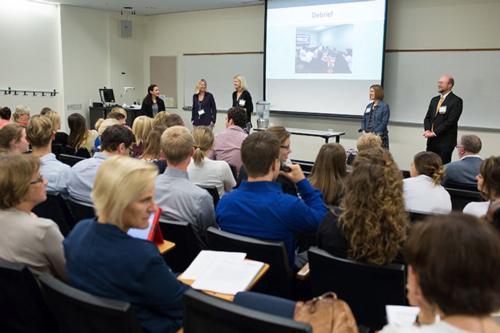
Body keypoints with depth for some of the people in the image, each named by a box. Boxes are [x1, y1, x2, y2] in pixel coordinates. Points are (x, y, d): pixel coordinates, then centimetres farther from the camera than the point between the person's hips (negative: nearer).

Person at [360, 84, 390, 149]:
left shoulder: (384, 106, -5)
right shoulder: (369, 106, 14)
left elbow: (384, 122, -12)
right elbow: (363, 120, 16)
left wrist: (375, 133, -17)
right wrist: (364, 131, 0)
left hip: (379, 136, -6)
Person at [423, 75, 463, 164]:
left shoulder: (456, 101, -6)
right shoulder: (434, 100, 16)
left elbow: (450, 121, -14)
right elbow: (427, 118, 14)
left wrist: (434, 133, -15)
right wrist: (427, 130, -5)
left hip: (445, 142, -6)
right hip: (431, 140, 6)